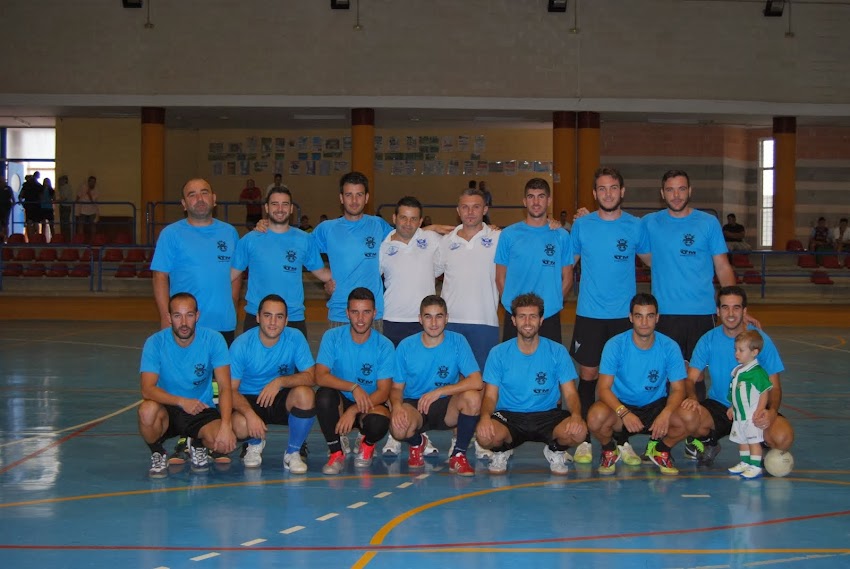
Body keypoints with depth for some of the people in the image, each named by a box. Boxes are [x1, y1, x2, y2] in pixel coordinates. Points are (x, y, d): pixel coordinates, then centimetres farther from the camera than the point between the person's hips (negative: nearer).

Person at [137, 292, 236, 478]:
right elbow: (147, 389, -22)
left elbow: (225, 387, -16)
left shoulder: (213, 340, -12)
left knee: (224, 443, -29)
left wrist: (226, 425, -31)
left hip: (202, 410, 1)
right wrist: (181, 401, -39)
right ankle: (158, 454, -3)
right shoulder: (155, 343, -13)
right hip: (167, 410, 0)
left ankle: (198, 446, 10)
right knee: (147, 410, -35)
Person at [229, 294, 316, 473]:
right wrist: (250, 414, -34)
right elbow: (231, 389, -15)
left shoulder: (295, 338, -12)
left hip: (283, 400, 1)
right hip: (249, 400, -1)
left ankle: (293, 452, -8)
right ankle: (255, 444, 9)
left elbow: (311, 376, -15)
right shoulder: (241, 344, -15)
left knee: (305, 394, -32)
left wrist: (280, 381, -33)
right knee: (240, 426, -34)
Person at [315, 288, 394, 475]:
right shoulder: (332, 337, -9)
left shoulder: (384, 346, -11)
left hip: (370, 404, -1)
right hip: (340, 402, 1)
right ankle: (336, 453, -12)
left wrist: (353, 410, -28)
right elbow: (320, 377, -19)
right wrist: (353, 387, -34)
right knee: (324, 395, -33)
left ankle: (368, 443, 6)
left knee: (379, 422, -34)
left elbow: (383, 392, -14)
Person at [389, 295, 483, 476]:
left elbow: (477, 382, -17)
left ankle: (459, 455, -9)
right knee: (398, 428, -34)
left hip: (448, 408, 0)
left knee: (472, 397, -32)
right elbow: (396, 388, 0)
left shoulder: (457, 342, -7)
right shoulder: (406, 346, -4)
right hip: (414, 405, 0)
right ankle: (417, 443, 7)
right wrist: (397, 406, -24)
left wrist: (439, 391, -27)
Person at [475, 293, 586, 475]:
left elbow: (570, 393, 0)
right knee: (485, 435, -34)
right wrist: (485, 416, -25)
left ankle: (555, 451, 7)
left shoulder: (558, 352, 1)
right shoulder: (498, 353, 0)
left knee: (578, 431, -30)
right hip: (509, 416, 0)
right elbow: (490, 396, -2)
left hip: (547, 415, 1)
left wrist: (576, 415, -23)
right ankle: (501, 452, 6)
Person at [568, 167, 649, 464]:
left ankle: (621, 441, 14)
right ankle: (584, 440, 11)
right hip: (589, 314, 0)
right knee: (587, 375, 3)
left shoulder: (636, 226, 2)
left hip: (625, 314, 0)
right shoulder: (581, 225, 2)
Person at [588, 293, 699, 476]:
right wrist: (624, 413, -35)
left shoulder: (669, 347, -8)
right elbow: (604, 388, -17)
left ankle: (660, 449, 6)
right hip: (621, 404, -2)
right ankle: (610, 450, 2)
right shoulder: (615, 345, -13)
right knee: (596, 416, -35)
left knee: (690, 417, -27)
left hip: (656, 406, 2)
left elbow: (678, 389, -8)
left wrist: (666, 413, -30)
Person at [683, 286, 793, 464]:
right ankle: (708, 443, 5)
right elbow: (692, 378, -3)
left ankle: (764, 447, 10)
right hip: (719, 407, 1)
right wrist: (692, 398, -28)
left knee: (783, 438, -31)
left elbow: (774, 387, -6)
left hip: (754, 409, -1)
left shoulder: (761, 340, -7)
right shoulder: (708, 340, -3)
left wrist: (772, 412, -28)